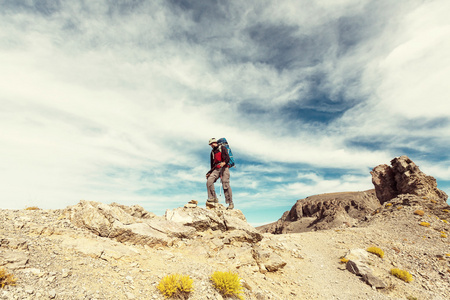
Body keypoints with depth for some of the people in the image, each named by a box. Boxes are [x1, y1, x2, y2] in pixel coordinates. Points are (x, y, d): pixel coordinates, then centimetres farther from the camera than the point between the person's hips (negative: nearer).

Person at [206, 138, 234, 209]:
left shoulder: (222, 148, 5)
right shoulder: (212, 152, 23)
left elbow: (228, 158, -8)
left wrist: (224, 162, -29)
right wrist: (210, 172, 15)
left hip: (224, 168, -5)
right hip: (216, 169, 5)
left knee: (225, 185, -11)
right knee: (209, 181, -18)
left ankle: (230, 203, -5)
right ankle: (213, 198, -12)